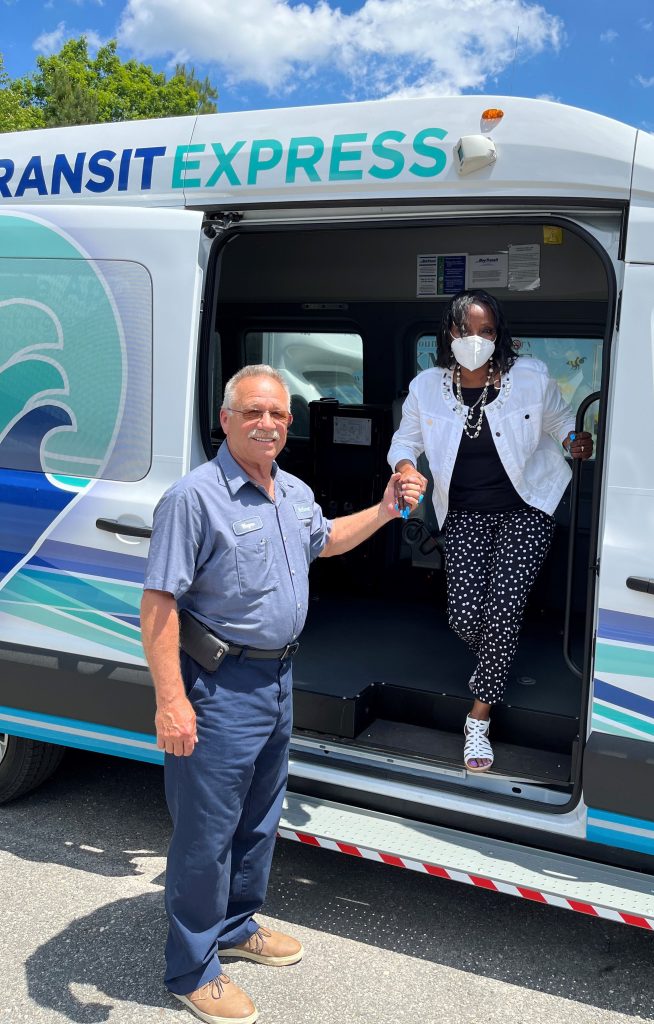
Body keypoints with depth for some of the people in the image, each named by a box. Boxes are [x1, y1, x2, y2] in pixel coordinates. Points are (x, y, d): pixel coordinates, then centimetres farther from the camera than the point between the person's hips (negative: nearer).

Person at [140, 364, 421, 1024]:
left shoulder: (295, 492, 7)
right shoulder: (194, 497, -19)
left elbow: (324, 539, 29)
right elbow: (159, 604, -22)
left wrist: (384, 511, 18)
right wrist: (171, 701, -27)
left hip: (278, 678, 8)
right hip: (220, 688, -8)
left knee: (259, 818, 22)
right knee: (207, 831, 4)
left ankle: (236, 926, 43)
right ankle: (192, 969, 23)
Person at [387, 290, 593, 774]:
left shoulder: (531, 377, -10)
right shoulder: (427, 387, -6)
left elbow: (560, 422, 7)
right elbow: (404, 440, 6)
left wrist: (575, 443, -15)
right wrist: (405, 467, -16)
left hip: (525, 509, -2)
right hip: (465, 513, 2)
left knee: (501, 611, -11)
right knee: (464, 614, -6)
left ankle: (479, 719, 9)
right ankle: (497, 663, 35)